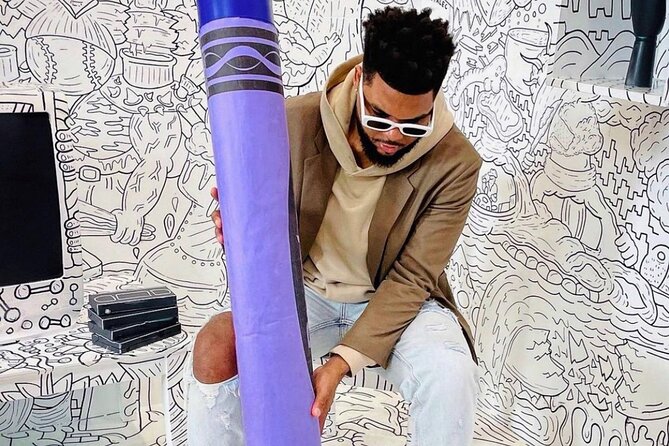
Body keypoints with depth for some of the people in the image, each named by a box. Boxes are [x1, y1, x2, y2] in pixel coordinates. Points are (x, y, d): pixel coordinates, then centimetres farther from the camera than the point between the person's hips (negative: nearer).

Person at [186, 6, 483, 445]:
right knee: (216, 347, -23)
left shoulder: (455, 165, -18)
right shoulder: (298, 121, -16)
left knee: (452, 376, -29)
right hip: (304, 288, 2)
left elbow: (411, 279, -17)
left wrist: (341, 361, -28)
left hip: (395, 298, -1)